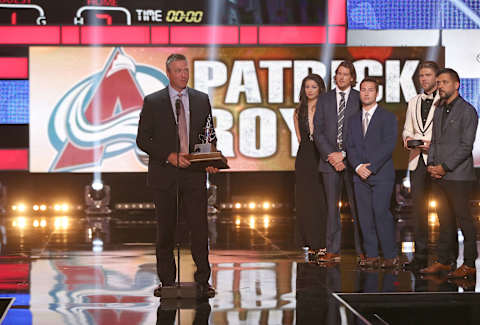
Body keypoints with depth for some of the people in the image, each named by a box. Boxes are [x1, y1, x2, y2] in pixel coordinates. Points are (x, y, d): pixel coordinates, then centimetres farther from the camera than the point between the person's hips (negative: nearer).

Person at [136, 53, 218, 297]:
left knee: (199, 227, -2)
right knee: (165, 229, 5)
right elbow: (142, 139, -1)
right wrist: (169, 156, -13)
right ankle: (166, 281, 14)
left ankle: (203, 280, 6)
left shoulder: (202, 100, 9)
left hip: (194, 174, 1)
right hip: (164, 174, -1)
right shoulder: (153, 102, 2)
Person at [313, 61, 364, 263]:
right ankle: (332, 251, 7)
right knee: (332, 207, 3)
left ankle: (362, 251, 3)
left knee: (357, 206, -2)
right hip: (329, 160, 2)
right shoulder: (324, 100, 12)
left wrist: (343, 154, -10)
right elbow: (318, 132, 7)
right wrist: (330, 155, -7)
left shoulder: (360, 99, 4)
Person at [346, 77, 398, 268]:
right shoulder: (354, 120, 17)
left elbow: (388, 145, -8)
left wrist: (371, 167, -15)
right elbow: (350, 147, 10)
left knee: (381, 213, -12)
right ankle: (371, 256, 7)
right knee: (365, 216, 2)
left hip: (382, 175, -5)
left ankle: (391, 256, -5)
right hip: (360, 175, 5)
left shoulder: (388, 117, 2)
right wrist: (358, 166, -8)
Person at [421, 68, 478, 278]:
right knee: (445, 220, 11)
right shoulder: (438, 110, 18)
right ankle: (444, 261, 16)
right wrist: (431, 164, 4)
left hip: (458, 176, -7)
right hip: (438, 175, 7)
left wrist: (445, 167, -14)